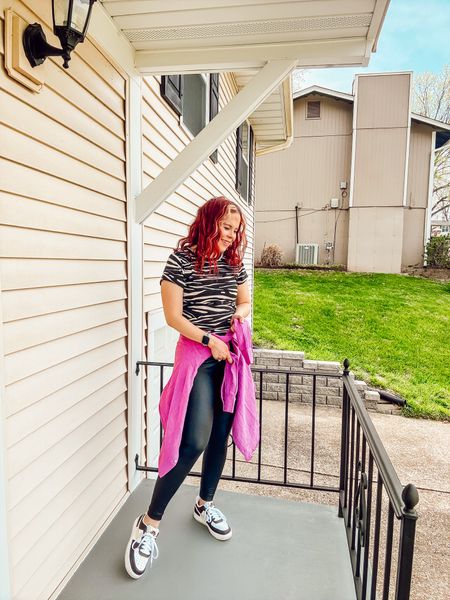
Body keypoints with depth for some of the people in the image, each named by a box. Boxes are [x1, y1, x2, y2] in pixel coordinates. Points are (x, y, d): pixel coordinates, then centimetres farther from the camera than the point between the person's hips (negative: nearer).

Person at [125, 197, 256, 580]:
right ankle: (150, 523, 6)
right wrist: (208, 340, -15)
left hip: (231, 354, 6)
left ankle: (205, 505, 35)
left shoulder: (235, 262, 8)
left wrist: (239, 313, 0)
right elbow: (173, 316, -11)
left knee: (220, 434, 13)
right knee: (194, 440, -14)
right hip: (197, 354, -6)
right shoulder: (182, 259, -9)